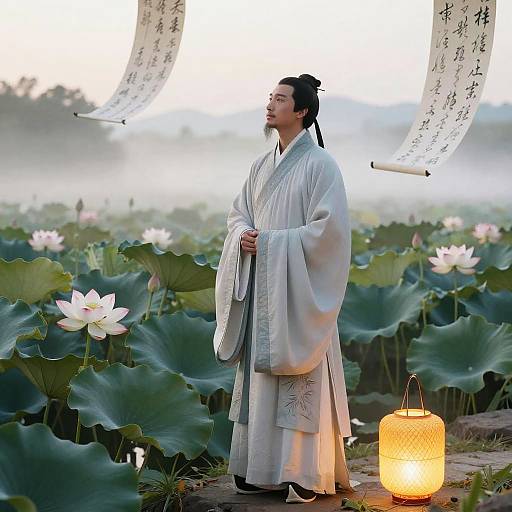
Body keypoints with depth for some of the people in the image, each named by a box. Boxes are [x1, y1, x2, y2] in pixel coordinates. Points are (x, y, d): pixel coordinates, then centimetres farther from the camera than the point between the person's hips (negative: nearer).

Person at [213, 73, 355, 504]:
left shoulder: (320, 164, -8)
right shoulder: (262, 165, 14)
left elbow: (329, 228, -15)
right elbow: (239, 213, 18)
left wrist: (273, 242, -15)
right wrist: (243, 236, -4)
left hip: (298, 287, -7)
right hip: (261, 288, 7)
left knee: (300, 379, -5)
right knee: (260, 374, 8)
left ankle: (308, 473, 1)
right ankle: (264, 468, 15)